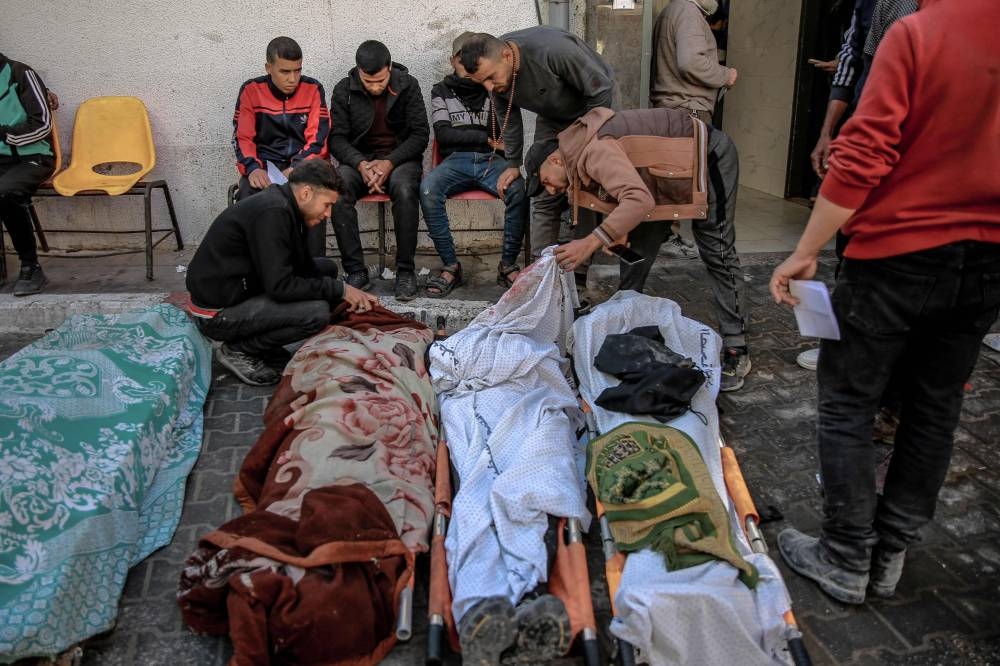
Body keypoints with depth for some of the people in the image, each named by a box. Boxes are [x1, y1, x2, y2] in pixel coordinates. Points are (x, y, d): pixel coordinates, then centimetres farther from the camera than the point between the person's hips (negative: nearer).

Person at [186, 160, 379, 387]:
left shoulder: (283, 206, 6)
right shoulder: (273, 213, -24)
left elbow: (304, 267, 12)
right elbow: (280, 286, -28)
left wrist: (351, 294, 0)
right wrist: (339, 289, -18)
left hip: (239, 290, 10)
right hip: (217, 312, -10)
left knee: (326, 268, 11)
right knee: (317, 312, -25)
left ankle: (263, 343, 10)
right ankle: (238, 351, -5)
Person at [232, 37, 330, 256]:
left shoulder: (313, 89, 2)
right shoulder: (251, 90, 4)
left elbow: (317, 139, -4)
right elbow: (242, 138, 2)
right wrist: (253, 168, -19)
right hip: (265, 163, 1)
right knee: (249, 195, -30)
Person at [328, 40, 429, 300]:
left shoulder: (408, 86, -2)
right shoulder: (344, 90, 0)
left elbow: (420, 134, -4)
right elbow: (337, 138, 0)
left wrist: (390, 162, -18)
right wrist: (361, 164, -20)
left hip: (400, 157, -1)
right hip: (359, 159, 1)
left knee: (405, 191, -36)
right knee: (338, 190, -31)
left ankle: (405, 271, -24)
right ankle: (356, 271, -23)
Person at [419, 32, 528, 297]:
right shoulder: (441, 91, 17)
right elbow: (443, 134, 3)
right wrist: (485, 138, -6)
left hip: (492, 158, 0)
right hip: (457, 159, 0)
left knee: (519, 188, -34)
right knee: (427, 188, -33)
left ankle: (508, 265, -23)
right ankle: (450, 265, -25)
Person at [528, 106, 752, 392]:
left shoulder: (594, 151, -30)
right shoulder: (580, 150, 1)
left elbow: (639, 200, -44)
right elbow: (626, 193, 2)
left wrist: (592, 242, -49)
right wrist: (615, 231, -17)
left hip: (709, 154, -9)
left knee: (717, 253, -9)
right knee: (637, 246, 6)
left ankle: (736, 350, -3)